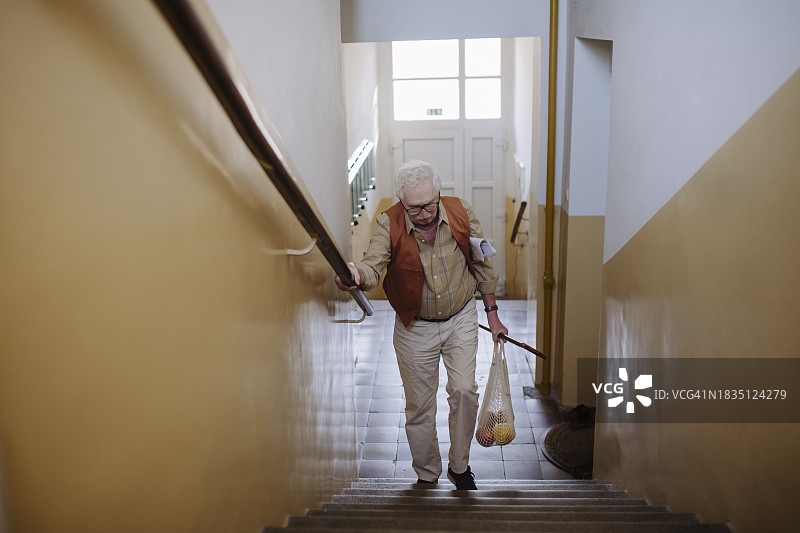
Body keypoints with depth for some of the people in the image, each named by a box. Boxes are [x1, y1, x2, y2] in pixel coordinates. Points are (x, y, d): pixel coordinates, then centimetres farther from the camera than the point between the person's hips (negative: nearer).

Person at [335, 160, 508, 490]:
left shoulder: (460, 213, -12)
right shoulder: (389, 224, -17)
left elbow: (482, 265, 0)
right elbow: (373, 265, -32)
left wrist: (492, 314, 4)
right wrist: (357, 274, -57)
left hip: (461, 319, 1)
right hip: (415, 328, 0)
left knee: (464, 391, -9)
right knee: (419, 405, 8)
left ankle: (459, 466, 16)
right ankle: (426, 475, 29)